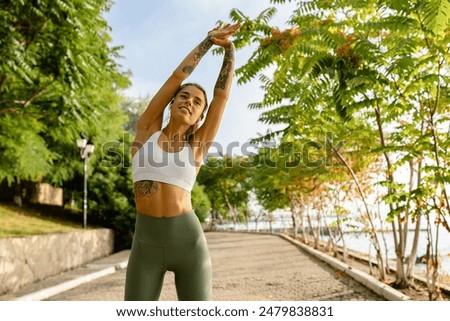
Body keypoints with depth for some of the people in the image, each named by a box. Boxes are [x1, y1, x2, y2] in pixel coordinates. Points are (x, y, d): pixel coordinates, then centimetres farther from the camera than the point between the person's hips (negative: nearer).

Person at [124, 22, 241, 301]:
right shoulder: (147, 128, 7)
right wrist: (209, 40, 13)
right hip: (147, 243, 1)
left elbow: (223, 92, 6)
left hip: (188, 240, 0)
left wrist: (229, 48, 12)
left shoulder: (198, 144, 6)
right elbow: (177, 77, 6)